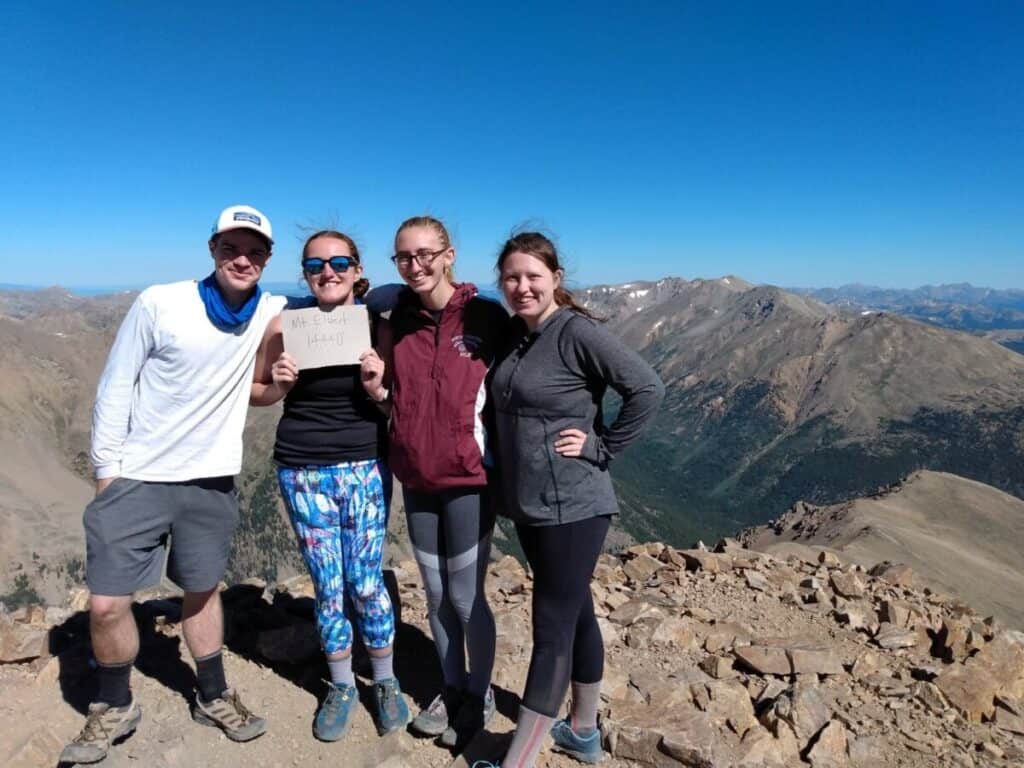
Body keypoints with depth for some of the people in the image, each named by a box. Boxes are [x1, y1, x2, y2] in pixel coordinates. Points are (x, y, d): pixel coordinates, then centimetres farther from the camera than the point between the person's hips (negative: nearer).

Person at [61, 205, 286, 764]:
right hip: (136, 479, -2)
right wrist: (106, 469, -7)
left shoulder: (272, 312, -3)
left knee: (202, 591, 17)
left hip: (212, 481, 2)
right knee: (107, 604, 1)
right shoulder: (160, 303, -12)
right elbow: (115, 388, -6)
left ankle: (213, 698, 36)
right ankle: (114, 708, 28)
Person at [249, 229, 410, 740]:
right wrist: (279, 386, -13)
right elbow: (256, 392, 8)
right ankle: (340, 686, 33)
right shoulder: (284, 326, -5)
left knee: (365, 583, 5)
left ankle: (386, 682, 30)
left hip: (365, 467, 0)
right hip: (303, 471, 1)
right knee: (327, 586, 10)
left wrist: (379, 387, -17)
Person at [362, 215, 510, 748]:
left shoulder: (487, 317, -9)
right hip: (416, 478, 4)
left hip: (469, 477, -4)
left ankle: (480, 695, 31)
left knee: (466, 596, 7)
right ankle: (452, 687, 38)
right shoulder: (398, 319, 3)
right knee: (436, 594, 16)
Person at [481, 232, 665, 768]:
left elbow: (647, 389, -20)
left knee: (552, 630, 1)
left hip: (572, 507, -8)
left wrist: (602, 447, -16)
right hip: (527, 505, 8)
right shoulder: (513, 335, 7)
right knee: (575, 615, 20)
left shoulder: (577, 331, -16)